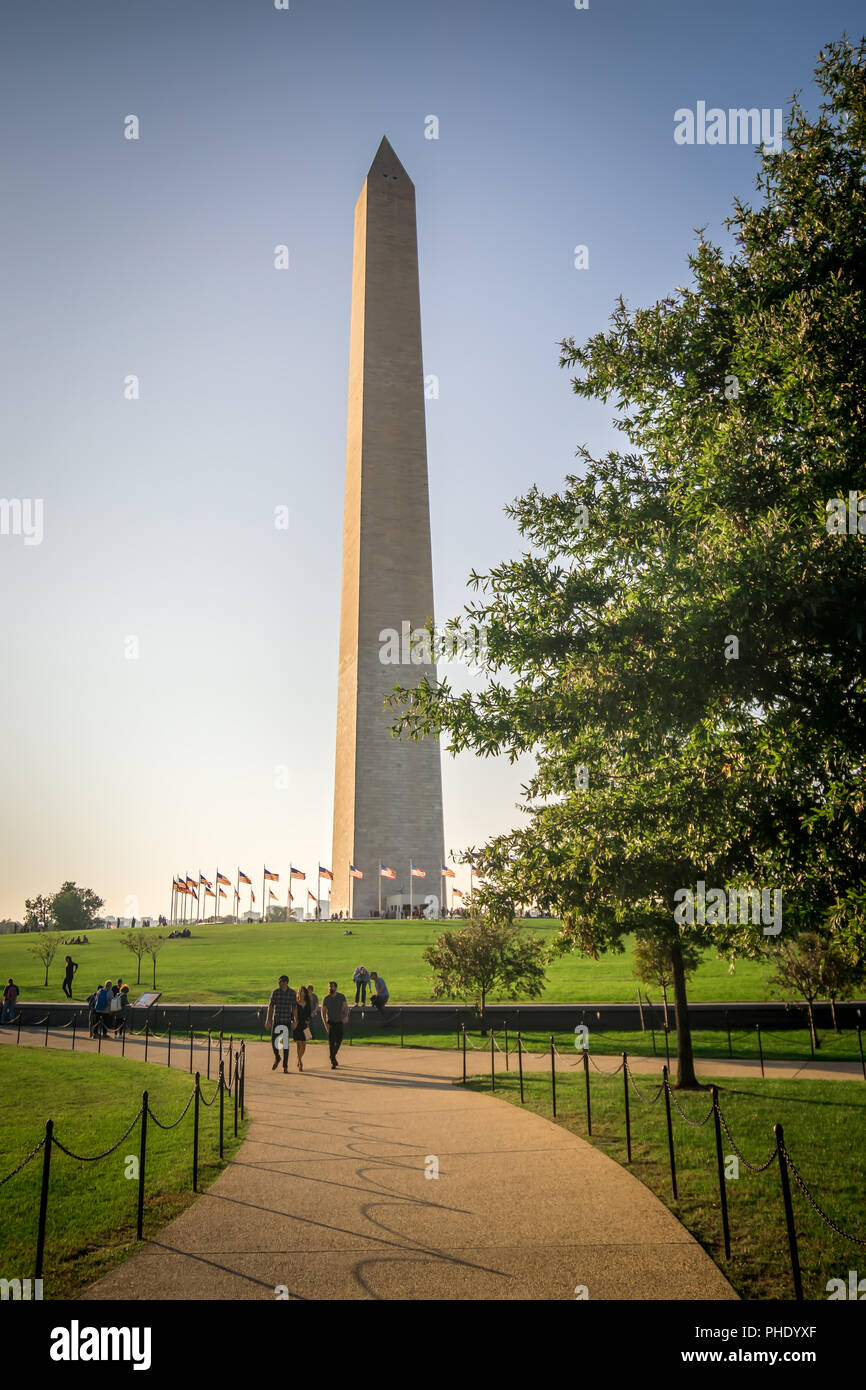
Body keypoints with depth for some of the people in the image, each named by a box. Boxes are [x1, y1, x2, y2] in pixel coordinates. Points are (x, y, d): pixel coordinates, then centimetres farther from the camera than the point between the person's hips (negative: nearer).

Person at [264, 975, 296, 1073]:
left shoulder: (292, 993, 0)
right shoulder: (275, 992, -1)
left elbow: (294, 1008, 4)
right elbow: (270, 1007, -1)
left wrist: (294, 1021, 2)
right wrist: (268, 1020, -7)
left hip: (287, 1021, -1)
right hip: (276, 1020, 1)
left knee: (285, 1043, 0)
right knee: (274, 1041, -2)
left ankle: (285, 1066, 8)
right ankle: (277, 1058, 27)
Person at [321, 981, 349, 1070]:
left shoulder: (341, 997, -3)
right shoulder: (325, 999, -6)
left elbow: (346, 1007, -8)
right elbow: (323, 1012, -5)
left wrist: (346, 1016, -28)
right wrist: (325, 1023, -16)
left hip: (339, 1022, 2)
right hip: (330, 1022, -2)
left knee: (339, 1040, 8)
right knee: (331, 1042, -10)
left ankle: (333, 1055, 34)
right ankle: (333, 1062, -6)